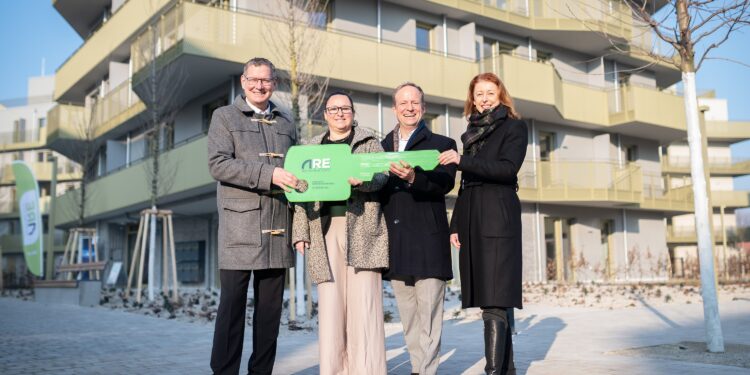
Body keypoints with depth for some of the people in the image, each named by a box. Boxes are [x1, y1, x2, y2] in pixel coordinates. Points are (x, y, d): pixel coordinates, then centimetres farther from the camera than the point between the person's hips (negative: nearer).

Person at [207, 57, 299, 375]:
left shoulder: (286, 124, 19)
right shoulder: (225, 117, 6)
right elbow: (218, 163, -8)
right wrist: (268, 174, -19)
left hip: (278, 228, 4)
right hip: (240, 226, -4)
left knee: (271, 307, 7)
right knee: (232, 304, -2)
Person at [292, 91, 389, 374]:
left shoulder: (370, 143, 13)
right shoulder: (312, 148, 19)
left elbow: (381, 176, -2)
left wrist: (361, 180, -24)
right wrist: (300, 233, 4)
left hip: (361, 227, -2)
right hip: (325, 229, 2)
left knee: (363, 303, -6)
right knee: (331, 304, -1)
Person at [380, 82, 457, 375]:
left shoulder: (441, 144, 4)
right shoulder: (382, 147, 16)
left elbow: (445, 183, -12)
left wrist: (414, 177, -28)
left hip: (428, 242, -4)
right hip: (395, 243, 4)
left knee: (428, 315, -5)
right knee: (408, 317, 11)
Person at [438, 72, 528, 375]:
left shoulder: (514, 127, 4)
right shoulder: (473, 133, 21)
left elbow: (507, 168, -13)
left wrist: (462, 160, -17)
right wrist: (456, 224, 12)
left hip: (498, 218, -6)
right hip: (471, 218, 6)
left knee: (494, 300, -13)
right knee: (492, 300, 8)